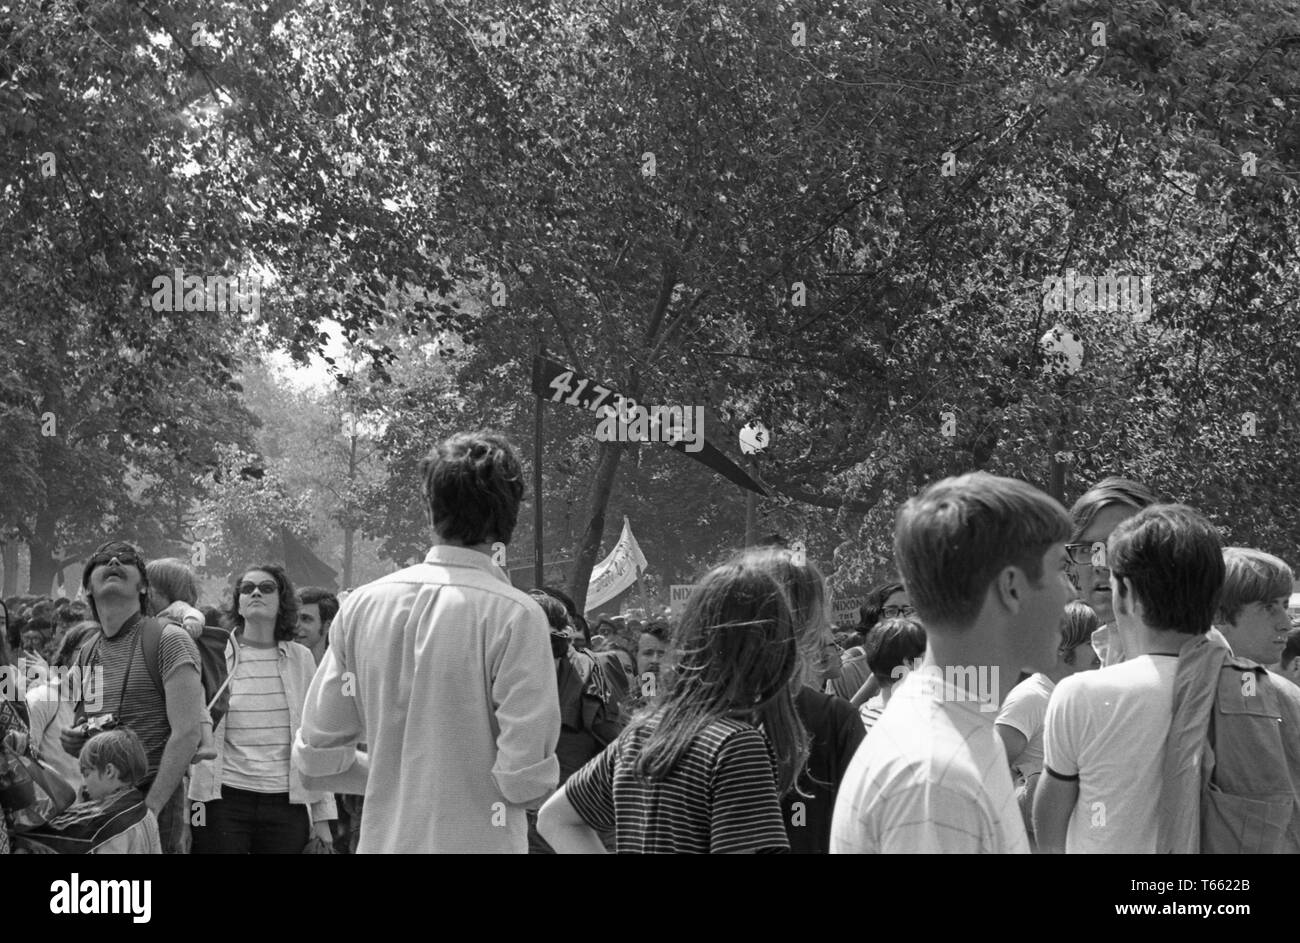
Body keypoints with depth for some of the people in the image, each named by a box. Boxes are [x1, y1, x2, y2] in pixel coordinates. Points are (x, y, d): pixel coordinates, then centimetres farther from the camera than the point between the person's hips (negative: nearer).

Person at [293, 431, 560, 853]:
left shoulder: (361, 604, 1)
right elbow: (525, 779, -16)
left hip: (383, 839, 5)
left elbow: (316, 758, 3)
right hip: (476, 841, -4)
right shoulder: (515, 616, -13)